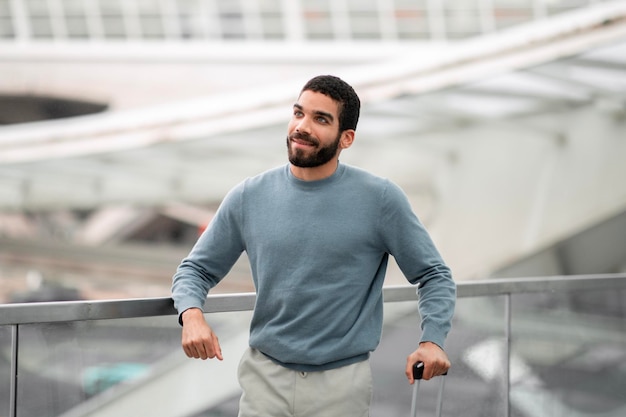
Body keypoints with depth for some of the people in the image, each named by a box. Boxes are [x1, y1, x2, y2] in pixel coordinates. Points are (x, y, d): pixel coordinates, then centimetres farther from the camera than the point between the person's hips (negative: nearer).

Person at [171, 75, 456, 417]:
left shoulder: (380, 199, -6)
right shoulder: (248, 197, 0)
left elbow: (434, 275, 1)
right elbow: (196, 269, 7)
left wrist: (432, 340, -16)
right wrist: (191, 314, -14)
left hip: (342, 385, -1)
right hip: (265, 376, 2)